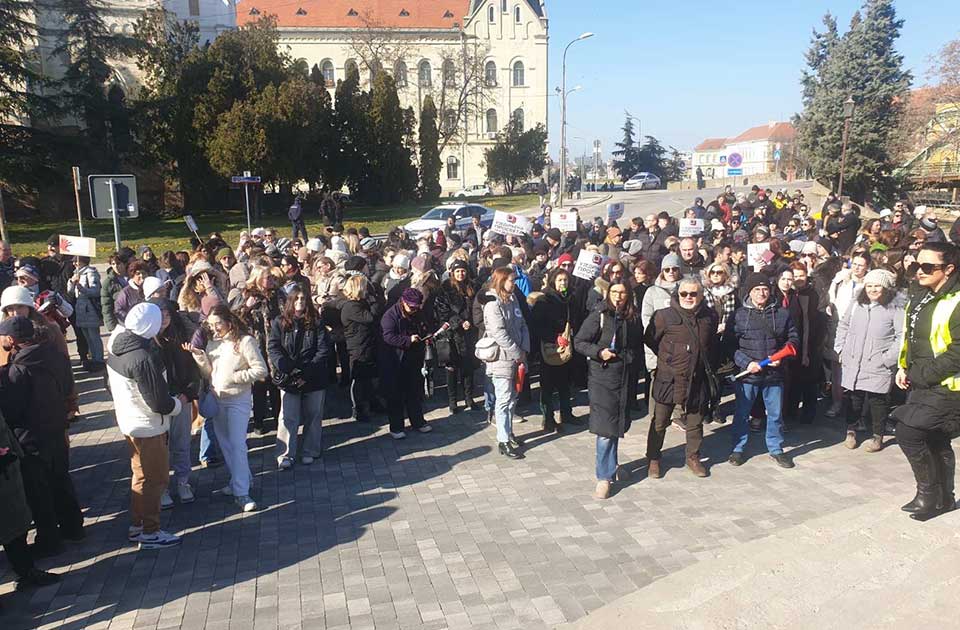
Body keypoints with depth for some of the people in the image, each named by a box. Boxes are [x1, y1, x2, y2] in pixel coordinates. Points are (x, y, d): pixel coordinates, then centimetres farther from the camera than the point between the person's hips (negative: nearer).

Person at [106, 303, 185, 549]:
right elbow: (160, 403, -24)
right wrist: (179, 402, -6)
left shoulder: (116, 350, -1)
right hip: (148, 427, -9)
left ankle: (136, 525, 34)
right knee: (155, 479, 7)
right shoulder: (144, 358, -28)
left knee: (141, 475, 23)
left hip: (128, 422, 9)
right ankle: (150, 532, 17)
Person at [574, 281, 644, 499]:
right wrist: (599, 352, -16)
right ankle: (605, 477, 2)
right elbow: (579, 342, -4)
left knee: (616, 427, 12)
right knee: (605, 429, -7)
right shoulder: (599, 316, -6)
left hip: (624, 378, 4)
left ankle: (608, 469, 30)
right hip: (602, 377, -4)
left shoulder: (634, 319, 7)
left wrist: (626, 356, 2)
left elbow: (638, 348, 19)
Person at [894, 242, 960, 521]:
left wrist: (920, 375, -19)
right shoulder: (920, 297, 8)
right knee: (936, 441, 18)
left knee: (907, 430, -14)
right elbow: (910, 338, 18)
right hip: (920, 384, 9)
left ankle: (929, 491, 6)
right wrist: (903, 368, 7)